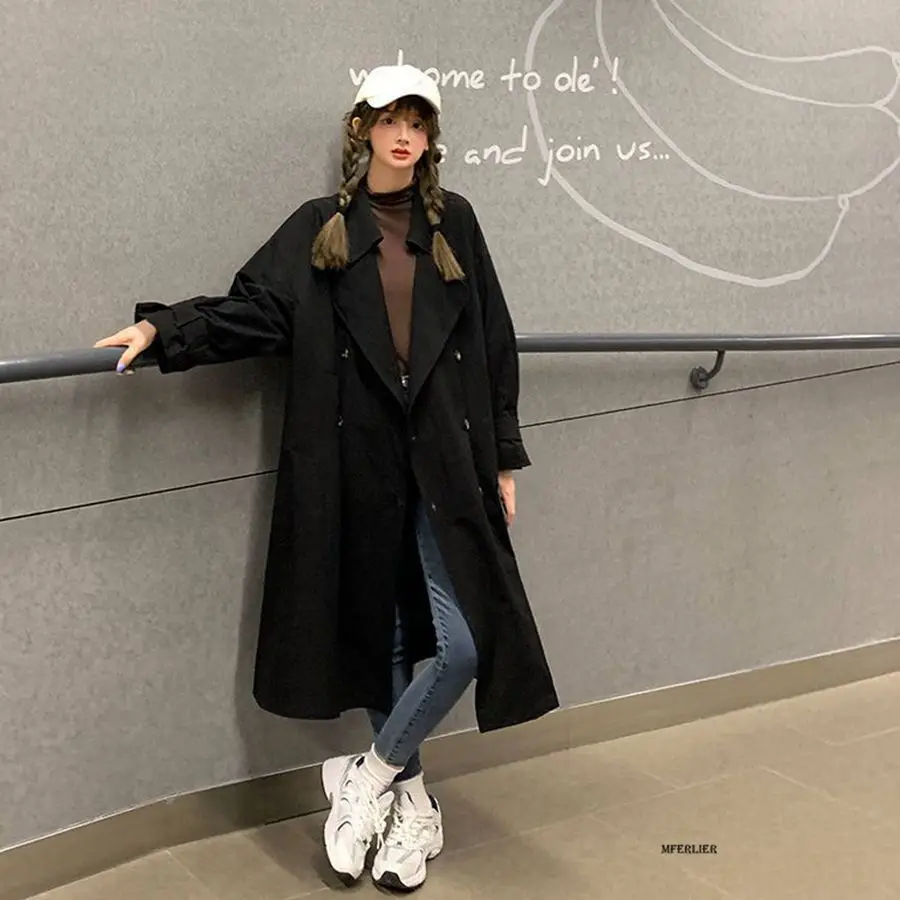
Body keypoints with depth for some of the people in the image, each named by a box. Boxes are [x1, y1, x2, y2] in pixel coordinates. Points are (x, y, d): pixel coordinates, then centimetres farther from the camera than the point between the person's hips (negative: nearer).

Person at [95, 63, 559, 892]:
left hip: (447, 461, 1)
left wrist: (504, 457, 6)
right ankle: (411, 803, 27)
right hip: (359, 467, 0)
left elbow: (493, 345, 8)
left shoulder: (454, 223, 7)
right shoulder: (319, 229, 5)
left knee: (466, 641, -8)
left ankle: (371, 778, 15)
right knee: (380, 634, 9)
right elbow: (252, 311, -3)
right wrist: (163, 329, -19)